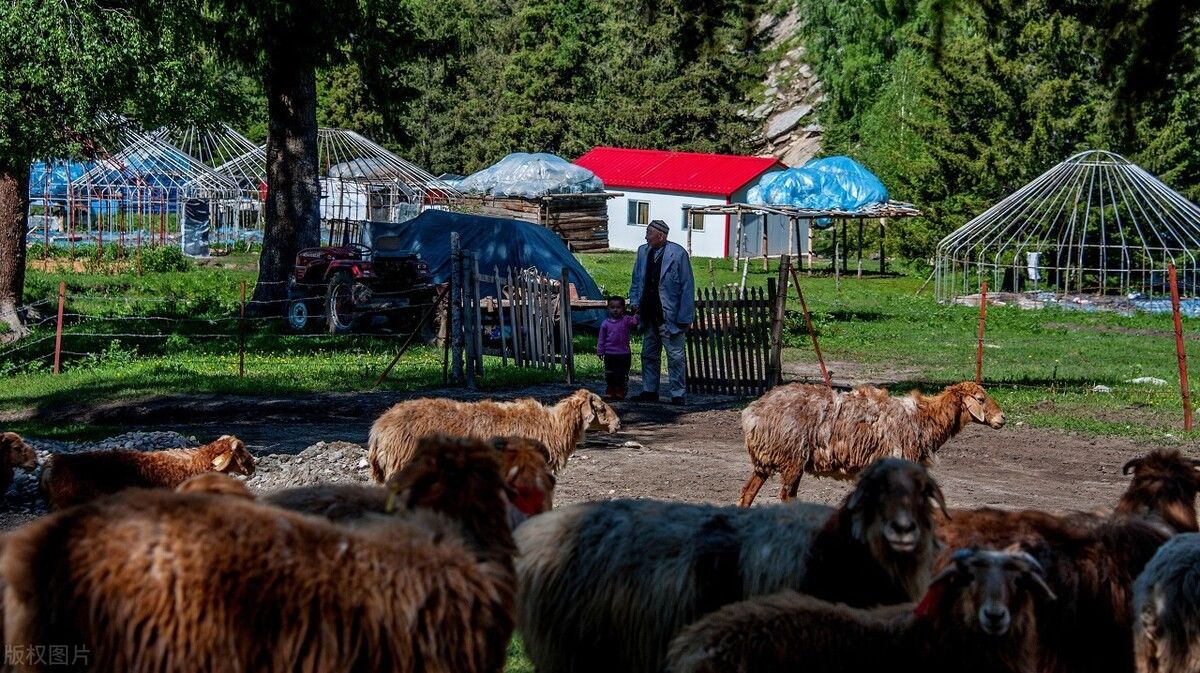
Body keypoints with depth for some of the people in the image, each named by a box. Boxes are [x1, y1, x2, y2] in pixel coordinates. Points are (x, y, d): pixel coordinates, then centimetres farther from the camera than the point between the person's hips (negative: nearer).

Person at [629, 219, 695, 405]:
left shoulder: (678, 254, -10)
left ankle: (677, 395, 4)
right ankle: (649, 391, 21)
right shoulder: (643, 251, 8)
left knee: (675, 356, -2)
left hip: (669, 317, -6)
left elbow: (687, 286, -9)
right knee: (649, 355, 12)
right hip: (649, 315, 6)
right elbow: (637, 281, 20)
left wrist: (684, 317, -12)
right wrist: (635, 302, 4)